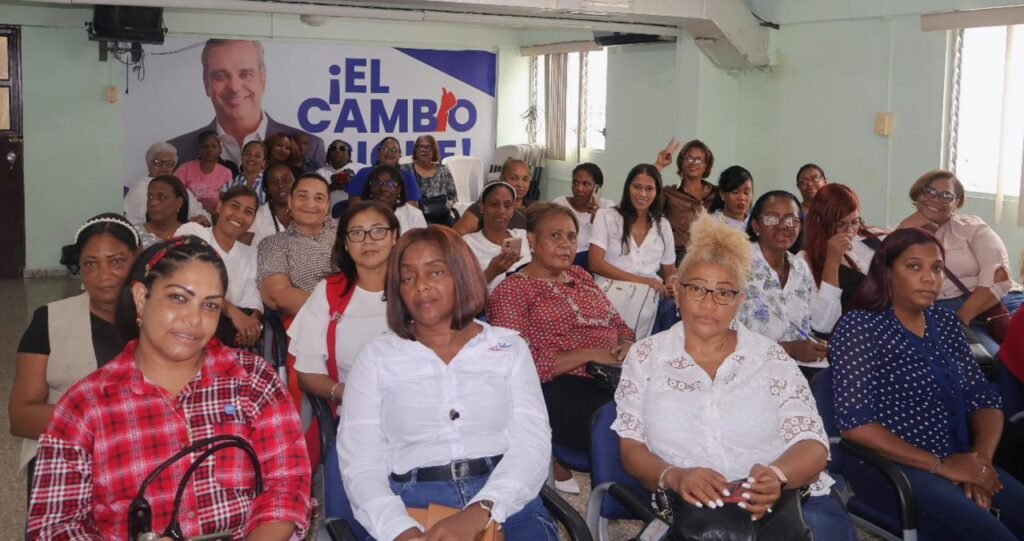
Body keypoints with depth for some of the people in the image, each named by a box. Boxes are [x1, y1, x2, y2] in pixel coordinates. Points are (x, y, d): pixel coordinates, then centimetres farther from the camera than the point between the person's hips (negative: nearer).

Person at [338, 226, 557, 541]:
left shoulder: (509, 347, 10)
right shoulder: (376, 357, 9)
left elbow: (532, 447, -1)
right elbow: (359, 464, 1)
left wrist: (479, 513, -18)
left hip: (505, 506, 1)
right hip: (412, 509, -1)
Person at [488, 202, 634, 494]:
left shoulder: (580, 276, 22)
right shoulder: (512, 291, 0)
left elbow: (618, 324, 25)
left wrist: (626, 347, -1)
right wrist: (590, 354, -15)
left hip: (609, 377, 8)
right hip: (556, 387, -8)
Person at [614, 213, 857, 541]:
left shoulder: (771, 357, 11)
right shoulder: (645, 356, 11)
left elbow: (812, 445, 4)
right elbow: (632, 449, 6)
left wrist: (776, 475, -20)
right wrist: (675, 477, -18)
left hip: (791, 501, 2)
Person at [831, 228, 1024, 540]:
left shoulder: (945, 322, 12)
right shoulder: (860, 328, -9)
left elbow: (984, 398, 10)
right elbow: (855, 424, -16)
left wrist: (982, 460, -9)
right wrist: (941, 465, -16)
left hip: (960, 464, 7)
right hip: (897, 470, -7)